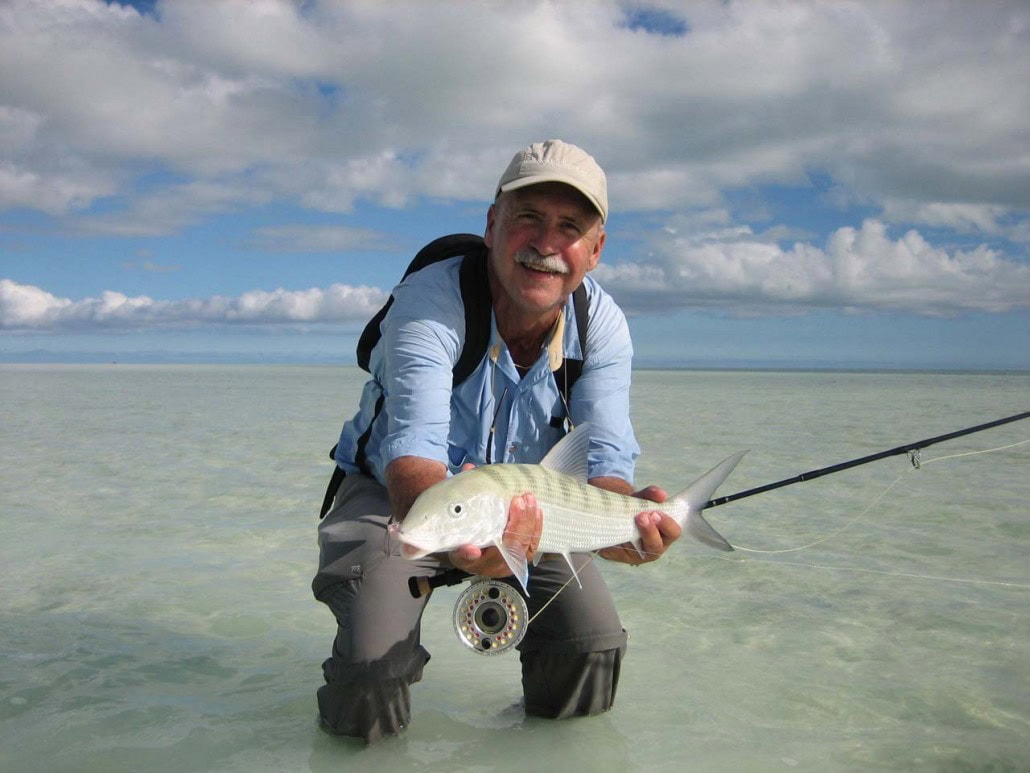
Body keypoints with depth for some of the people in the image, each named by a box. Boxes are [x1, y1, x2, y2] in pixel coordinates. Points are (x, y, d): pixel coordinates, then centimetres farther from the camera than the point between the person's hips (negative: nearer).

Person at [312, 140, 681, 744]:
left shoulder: (602, 325, -15)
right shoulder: (430, 298, -29)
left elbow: (606, 462, -22)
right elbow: (413, 449, -42)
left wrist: (624, 517, -48)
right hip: (395, 497, -3)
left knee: (595, 650, -14)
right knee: (369, 686, -23)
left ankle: (554, 715, 22)